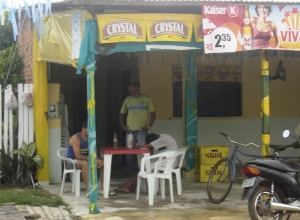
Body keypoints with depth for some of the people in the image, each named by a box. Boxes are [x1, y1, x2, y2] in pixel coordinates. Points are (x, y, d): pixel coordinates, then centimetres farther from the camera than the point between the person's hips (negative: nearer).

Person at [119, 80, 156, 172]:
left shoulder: (146, 99, 0)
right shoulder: (127, 99, 11)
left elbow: (153, 114, 2)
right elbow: (122, 114, 19)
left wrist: (149, 126, -8)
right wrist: (123, 126, 6)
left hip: (142, 130, -4)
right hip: (130, 130, 4)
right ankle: (131, 169, 17)